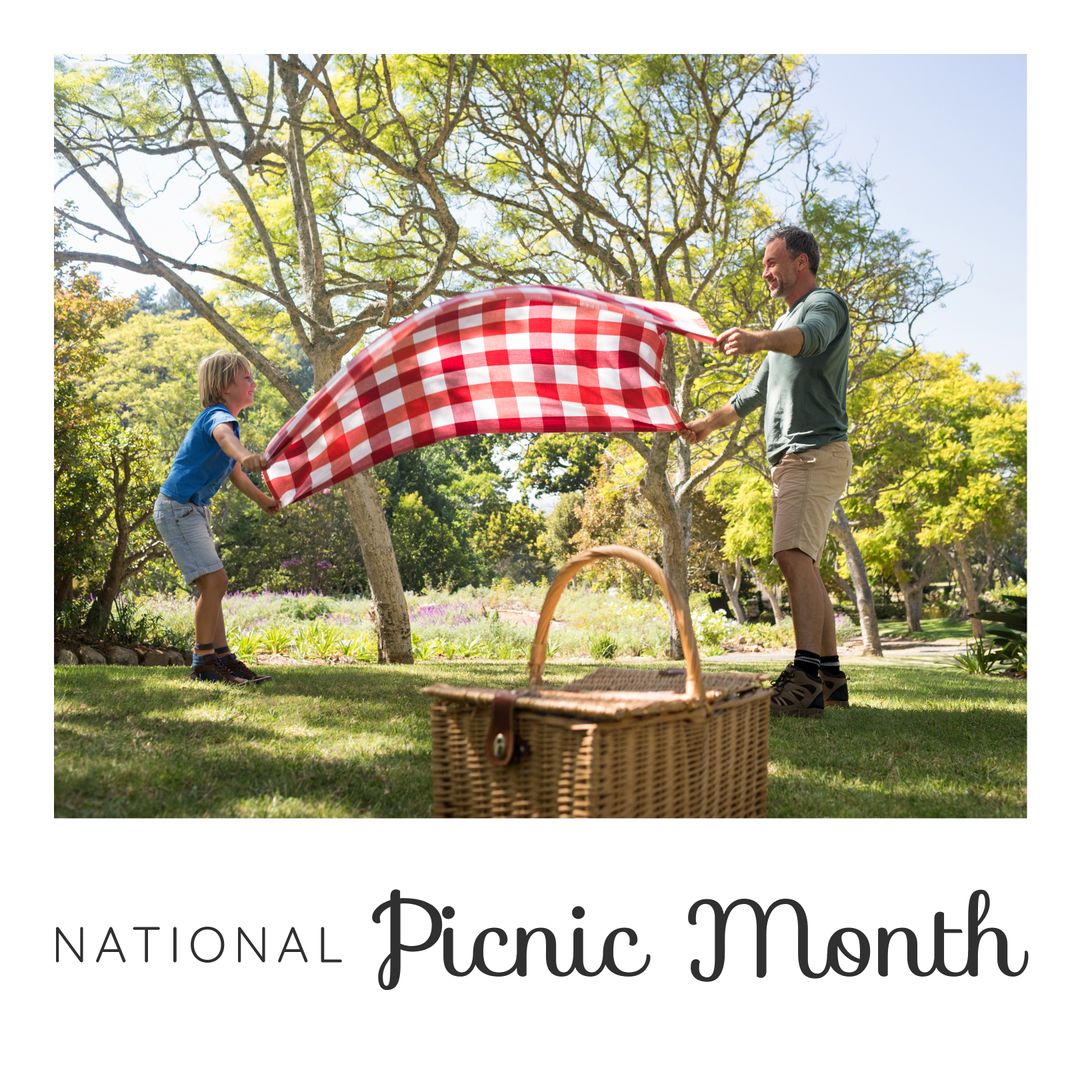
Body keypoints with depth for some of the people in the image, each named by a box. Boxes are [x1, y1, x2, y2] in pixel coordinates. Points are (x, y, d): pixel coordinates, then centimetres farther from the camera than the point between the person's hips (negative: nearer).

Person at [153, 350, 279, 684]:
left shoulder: (228, 420, 15)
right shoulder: (218, 415, -17)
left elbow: (236, 473, 29)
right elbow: (223, 435, -45)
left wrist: (264, 500, 38)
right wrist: (244, 453, -66)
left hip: (195, 509, 11)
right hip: (177, 508, -11)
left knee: (211, 584, 11)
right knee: (214, 579, -17)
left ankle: (223, 657, 16)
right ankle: (203, 661, -9)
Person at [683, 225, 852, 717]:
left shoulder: (824, 303, -3)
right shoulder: (786, 321, 28)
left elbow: (808, 337, -29)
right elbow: (758, 390, 36)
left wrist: (759, 339, -49)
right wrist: (709, 423, 32)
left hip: (817, 452, -10)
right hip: (790, 458, 10)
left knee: (795, 555, -24)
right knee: (802, 564, 8)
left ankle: (805, 676, -31)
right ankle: (830, 676, 13)